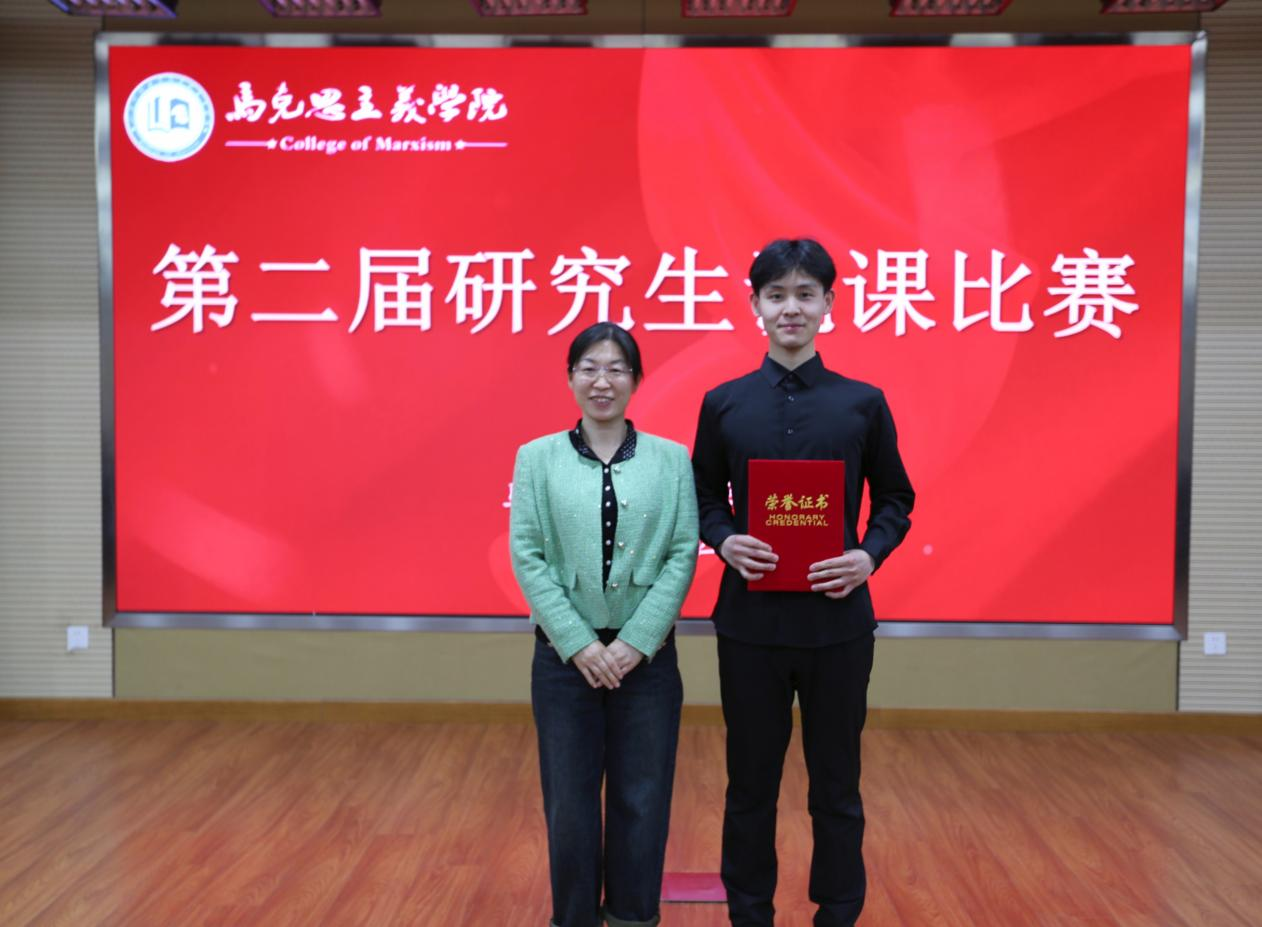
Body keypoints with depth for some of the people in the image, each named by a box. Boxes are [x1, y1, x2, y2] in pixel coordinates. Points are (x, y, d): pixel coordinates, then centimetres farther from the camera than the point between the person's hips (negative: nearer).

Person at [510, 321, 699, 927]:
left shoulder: (671, 458, 1)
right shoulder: (537, 457, 1)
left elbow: (682, 556, -4)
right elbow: (527, 557, -4)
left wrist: (636, 642, -12)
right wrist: (578, 643, -11)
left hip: (647, 655, 0)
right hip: (565, 655, 0)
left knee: (641, 802, 9)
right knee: (569, 802, 10)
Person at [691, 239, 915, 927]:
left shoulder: (864, 403, 2)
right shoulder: (723, 404, 3)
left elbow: (895, 500, 7)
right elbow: (704, 498, 9)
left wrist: (870, 555, -11)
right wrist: (724, 541, -12)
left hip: (837, 619, 0)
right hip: (751, 618, 0)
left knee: (837, 784, 12)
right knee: (751, 782, 12)